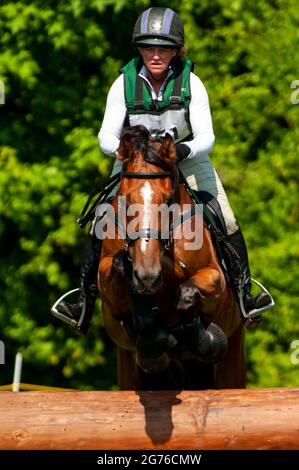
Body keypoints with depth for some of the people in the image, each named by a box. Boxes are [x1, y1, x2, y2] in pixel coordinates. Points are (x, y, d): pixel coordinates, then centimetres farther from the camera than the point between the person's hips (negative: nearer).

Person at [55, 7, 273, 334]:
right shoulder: (125, 83, -16)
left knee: (226, 226, -9)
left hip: (186, 160, 0)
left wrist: (186, 149, -43)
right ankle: (86, 297, 4)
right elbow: (106, 135, -18)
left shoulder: (190, 83, -17)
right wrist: (120, 148, -41)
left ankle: (244, 293, 9)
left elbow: (206, 136, -21)